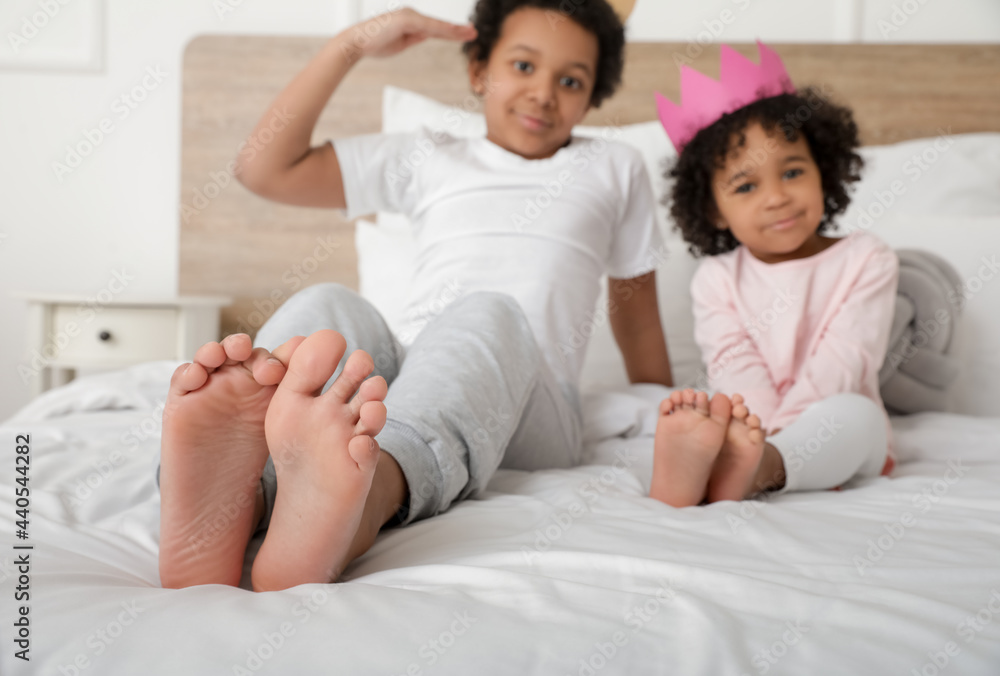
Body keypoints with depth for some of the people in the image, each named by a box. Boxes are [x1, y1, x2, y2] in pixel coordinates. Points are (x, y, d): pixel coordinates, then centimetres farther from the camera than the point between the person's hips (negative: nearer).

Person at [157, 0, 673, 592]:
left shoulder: (615, 170, 25)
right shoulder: (430, 159, 25)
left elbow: (638, 310, 29)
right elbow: (266, 170, 18)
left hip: (527, 411, -1)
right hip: (405, 372, 2)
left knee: (488, 312, -34)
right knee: (327, 306, -29)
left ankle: (367, 496, -66)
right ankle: (226, 509, -58)